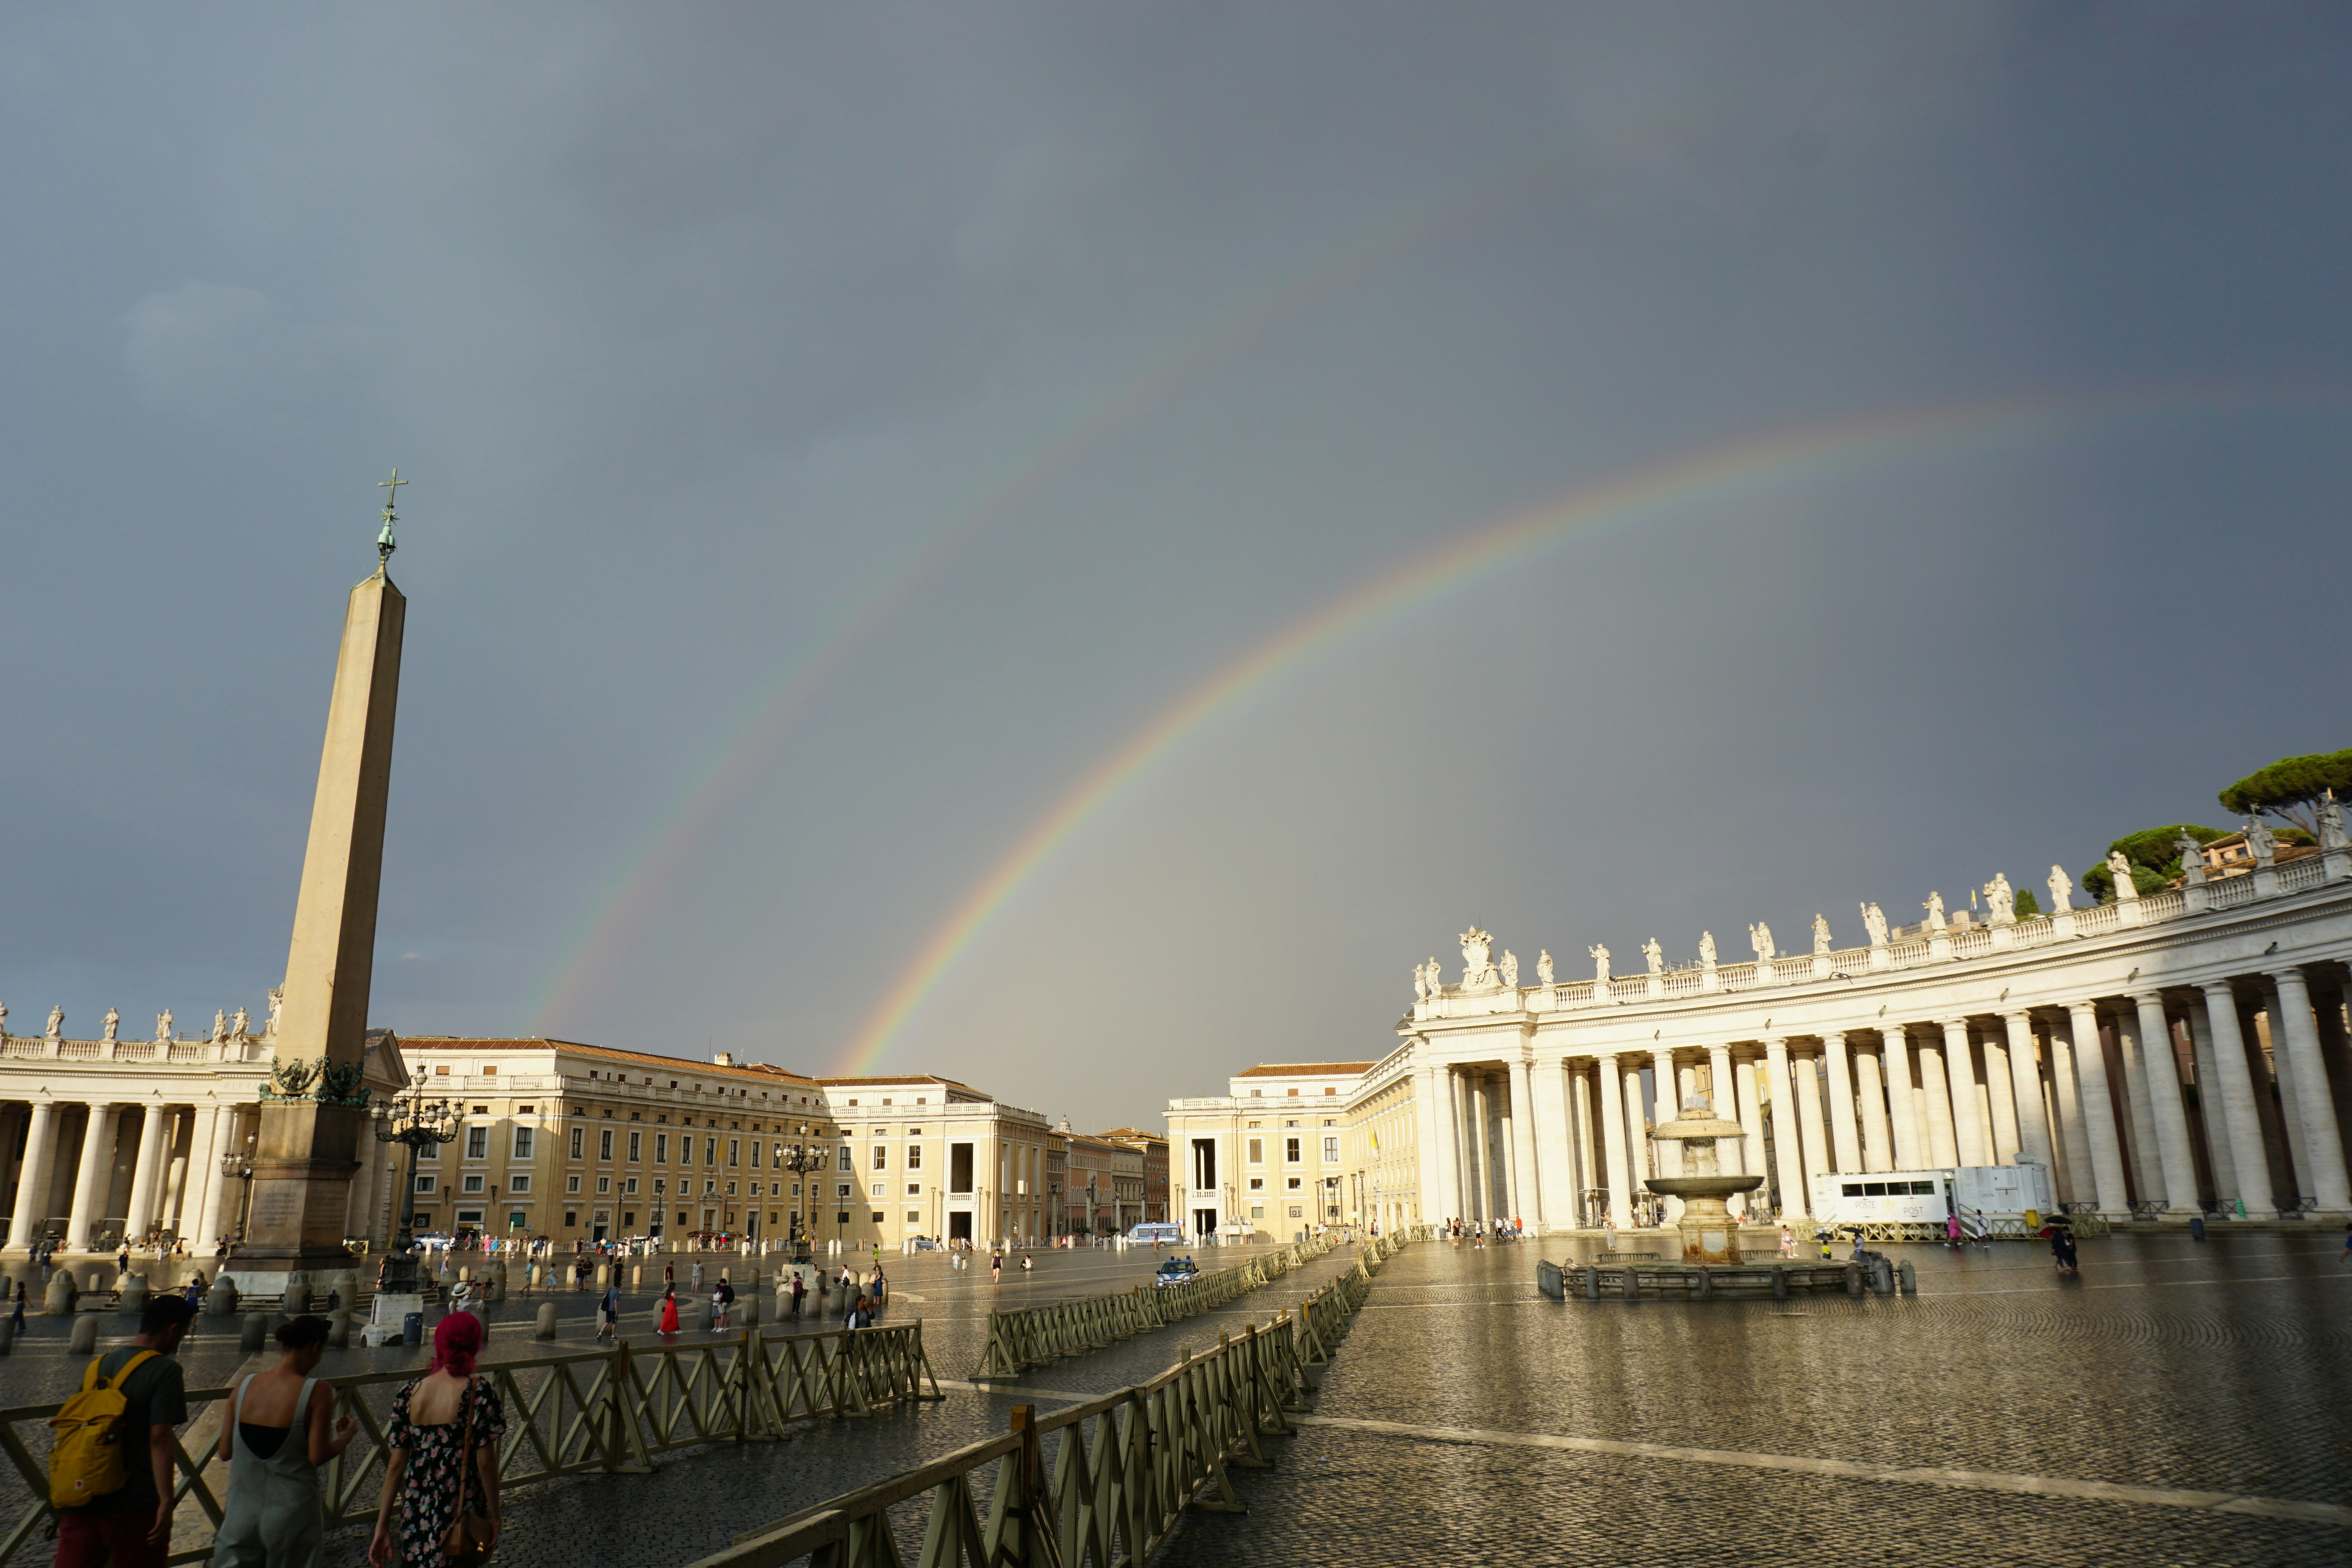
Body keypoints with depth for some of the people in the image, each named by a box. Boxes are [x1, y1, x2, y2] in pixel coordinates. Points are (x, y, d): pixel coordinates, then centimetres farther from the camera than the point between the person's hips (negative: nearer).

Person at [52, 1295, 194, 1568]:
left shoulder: (99, 1365, 10)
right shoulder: (165, 1370, -12)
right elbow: (159, 1439, -18)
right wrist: (166, 1501, -17)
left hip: (81, 1502, 6)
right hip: (134, 1507, -6)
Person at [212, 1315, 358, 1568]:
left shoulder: (245, 1386, 0)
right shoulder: (317, 1392, -13)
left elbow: (225, 1453, 6)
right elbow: (317, 1457, -13)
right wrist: (347, 1435, 5)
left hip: (242, 1516, 4)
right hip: (291, 1516, -4)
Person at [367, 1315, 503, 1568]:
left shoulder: (409, 1394, -1)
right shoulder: (479, 1393, -13)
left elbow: (396, 1465, 1)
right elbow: (486, 1463, -12)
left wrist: (382, 1527, 8)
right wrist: (494, 1517, -1)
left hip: (414, 1518, 4)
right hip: (460, 1515, -4)